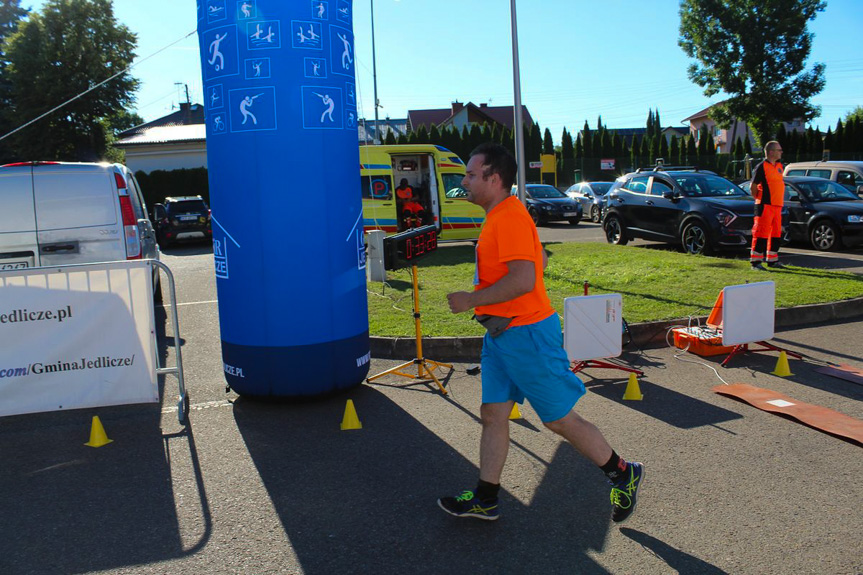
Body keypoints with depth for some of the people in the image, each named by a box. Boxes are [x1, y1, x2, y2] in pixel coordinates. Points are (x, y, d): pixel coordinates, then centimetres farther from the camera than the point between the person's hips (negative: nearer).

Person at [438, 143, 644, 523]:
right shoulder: (501, 216, 12)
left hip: (527, 334, -10)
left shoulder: (510, 217, -19)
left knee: (559, 419, 2)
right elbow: (540, 259, 22)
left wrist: (471, 300, -21)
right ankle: (485, 499, 22)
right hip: (502, 334, 10)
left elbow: (523, 280, -29)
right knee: (493, 414, 11)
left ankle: (623, 475, 21)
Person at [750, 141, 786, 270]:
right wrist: (759, 199, -4)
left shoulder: (779, 166, 16)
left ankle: (772, 260, 22)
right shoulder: (762, 167, -9)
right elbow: (753, 186, -10)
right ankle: (755, 261, -3)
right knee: (761, 233, -7)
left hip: (777, 205, 8)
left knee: (776, 233, 12)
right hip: (765, 206, -8)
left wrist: (780, 201, 19)